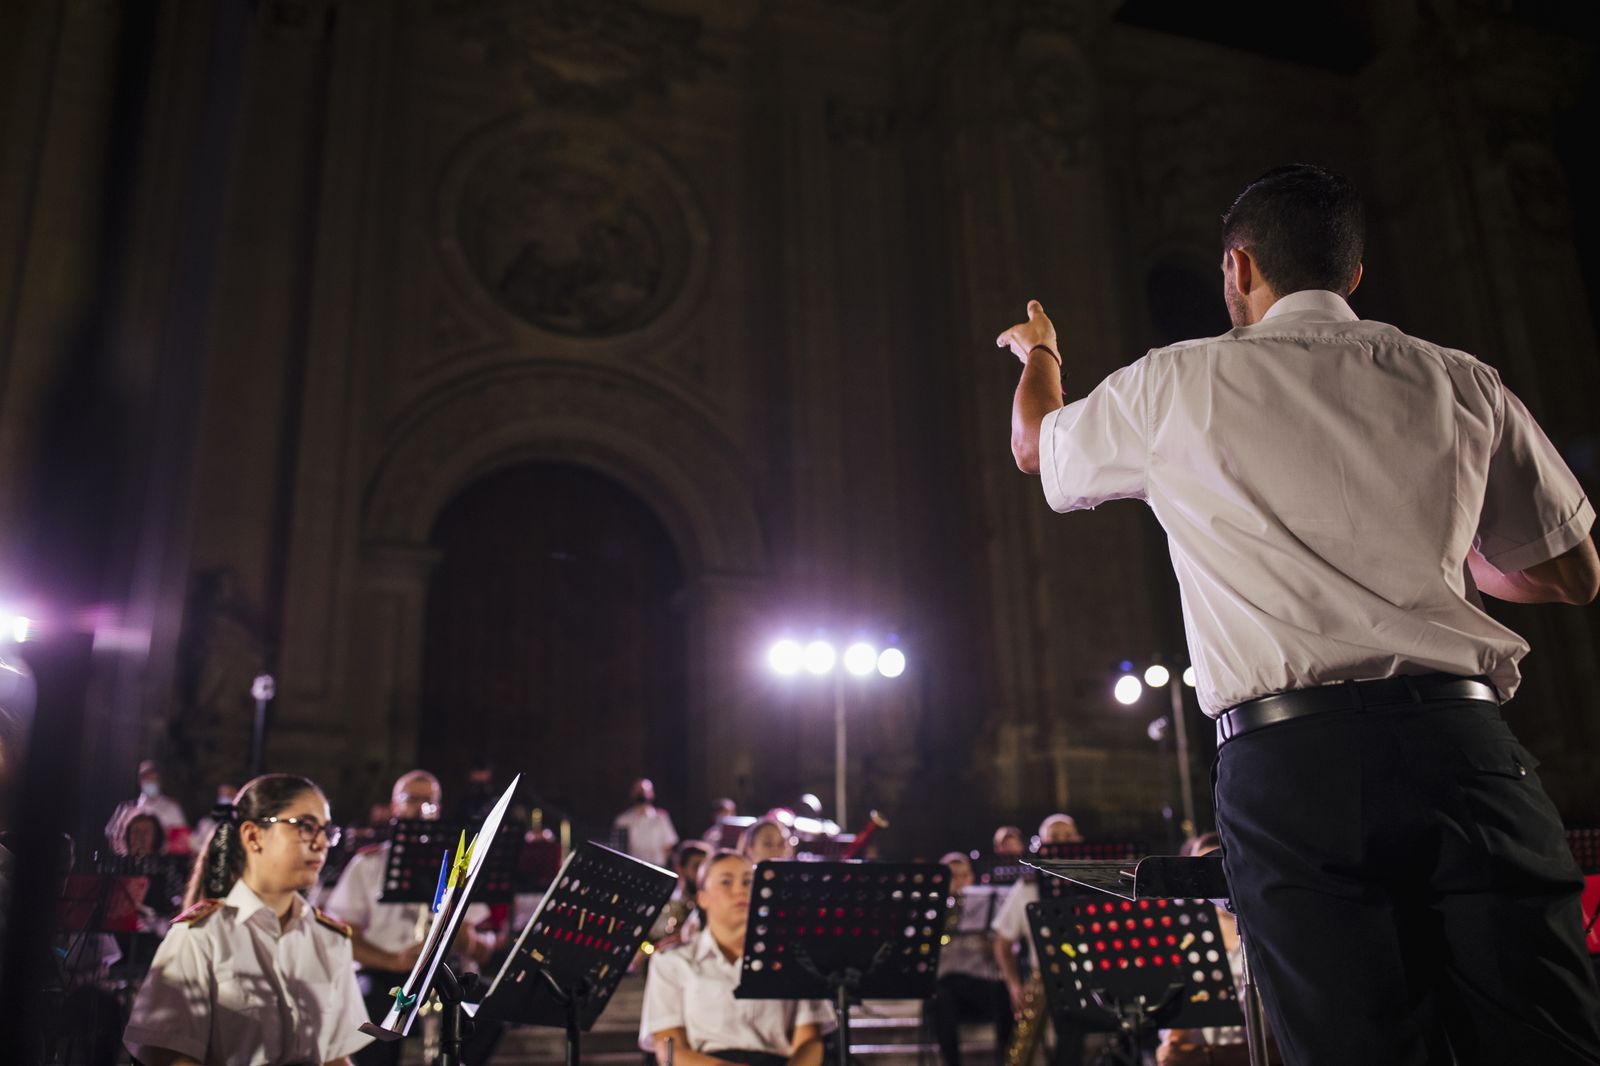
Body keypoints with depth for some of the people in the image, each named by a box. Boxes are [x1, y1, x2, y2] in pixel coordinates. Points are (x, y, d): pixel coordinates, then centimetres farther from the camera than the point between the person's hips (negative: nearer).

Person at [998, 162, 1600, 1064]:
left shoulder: (1174, 387, 8)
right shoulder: (1462, 382, 13)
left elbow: (1036, 445, 28)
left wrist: (1040, 354, 50)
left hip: (1286, 761, -2)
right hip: (1460, 740, 2)